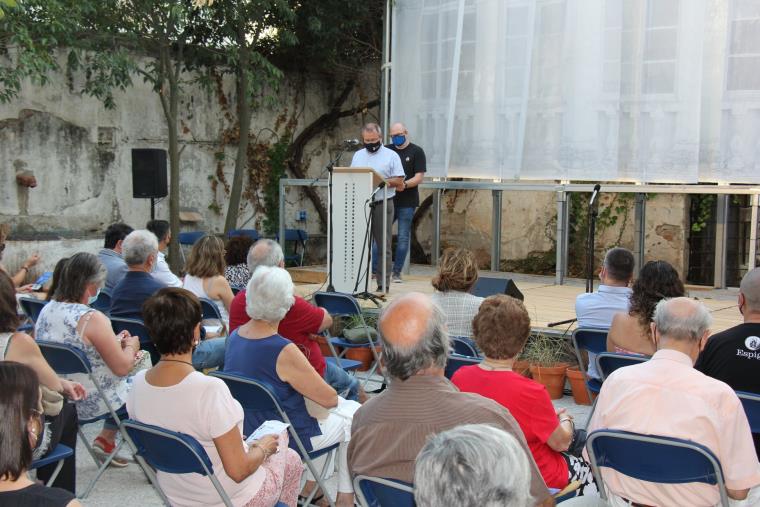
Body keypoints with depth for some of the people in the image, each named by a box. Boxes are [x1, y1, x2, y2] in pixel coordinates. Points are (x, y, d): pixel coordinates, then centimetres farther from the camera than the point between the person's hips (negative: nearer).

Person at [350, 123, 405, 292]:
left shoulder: (391, 156, 4)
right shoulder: (358, 155, 17)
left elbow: (399, 181, -1)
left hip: (382, 205, -3)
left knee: (383, 245, -2)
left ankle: (383, 283, 2)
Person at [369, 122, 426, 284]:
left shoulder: (416, 151, 1)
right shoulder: (386, 150, 11)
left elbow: (419, 177, -6)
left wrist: (405, 184, -22)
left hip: (407, 202, -3)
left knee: (403, 237, 1)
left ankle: (396, 273, 7)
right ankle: (373, 270, 6)